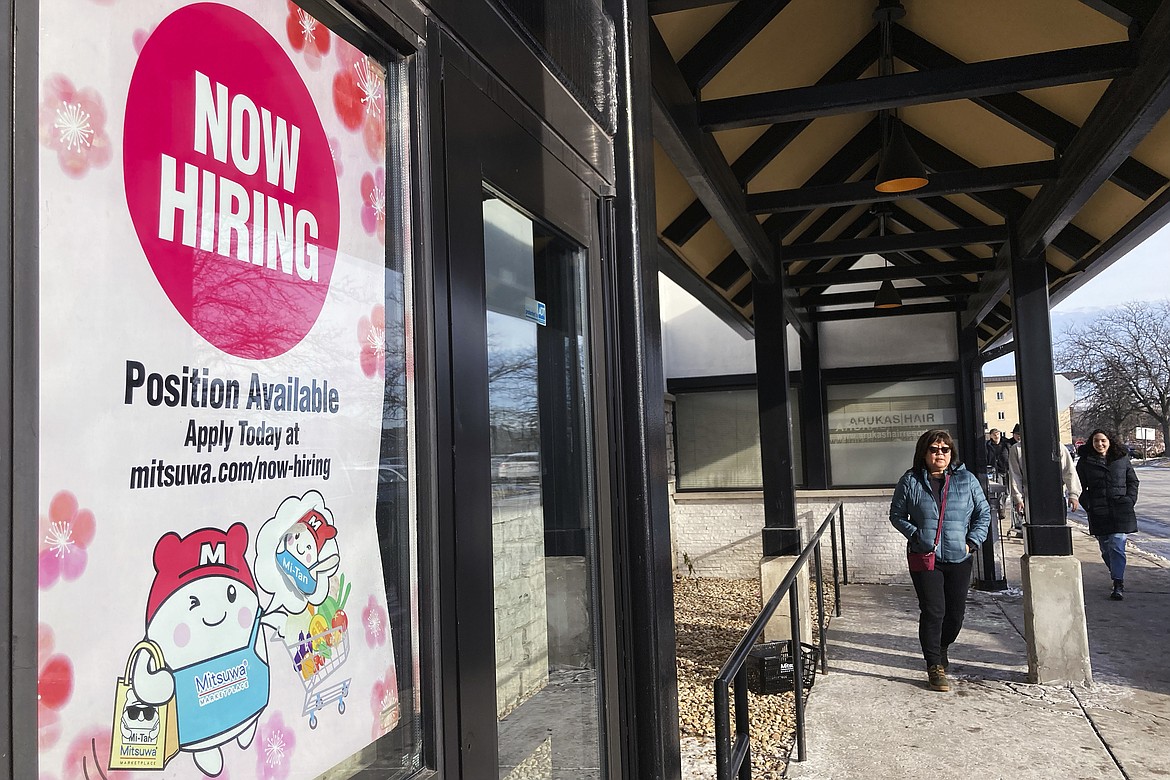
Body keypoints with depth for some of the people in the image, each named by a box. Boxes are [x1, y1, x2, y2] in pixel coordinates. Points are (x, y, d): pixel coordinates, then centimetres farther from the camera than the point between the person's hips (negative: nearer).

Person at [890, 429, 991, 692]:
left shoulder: (966, 480, 3)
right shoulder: (910, 481, -1)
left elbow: (983, 513, 9)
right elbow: (896, 515, 5)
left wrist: (972, 542, -2)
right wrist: (915, 534, -9)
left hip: (959, 559, 3)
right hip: (924, 559, -2)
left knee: (956, 613, 10)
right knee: (933, 611, -7)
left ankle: (940, 649, 37)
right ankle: (935, 666, 5)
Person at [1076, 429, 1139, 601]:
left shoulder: (1122, 459, 6)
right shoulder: (1085, 462, 4)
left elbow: (1133, 481, 13)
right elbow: (1080, 487, 7)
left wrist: (1130, 500, 1)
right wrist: (1088, 506, -3)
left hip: (1121, 510, -1)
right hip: (1098, 513, 1)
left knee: (1117, 545, -10)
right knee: (1106, 549, 8)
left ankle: (1118, 585, -9)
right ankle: (1118, 577, 27)